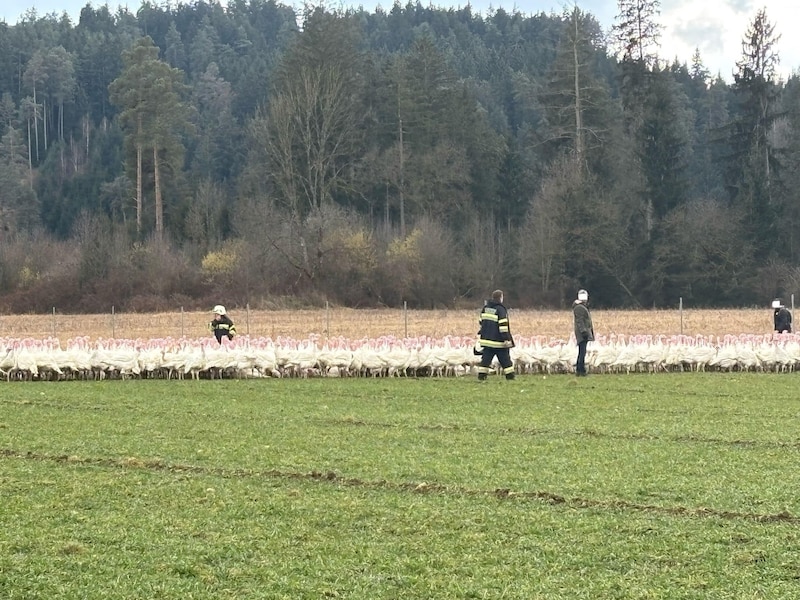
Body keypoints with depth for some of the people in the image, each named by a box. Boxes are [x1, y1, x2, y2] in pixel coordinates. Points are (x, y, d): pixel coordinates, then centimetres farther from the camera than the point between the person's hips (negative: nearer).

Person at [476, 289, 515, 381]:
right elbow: (503, 325, -19)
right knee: (505, 360, 4)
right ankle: (510, 377, 6)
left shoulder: (485, 307, 8)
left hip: (487, 339, 6)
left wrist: (480, 334, 25)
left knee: (485, 360, 6)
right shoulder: (500, 309, -13)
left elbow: (481, 321, 16)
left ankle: (481, 377, 0)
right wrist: (506, 338, -19)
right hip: (499, 341, -6)